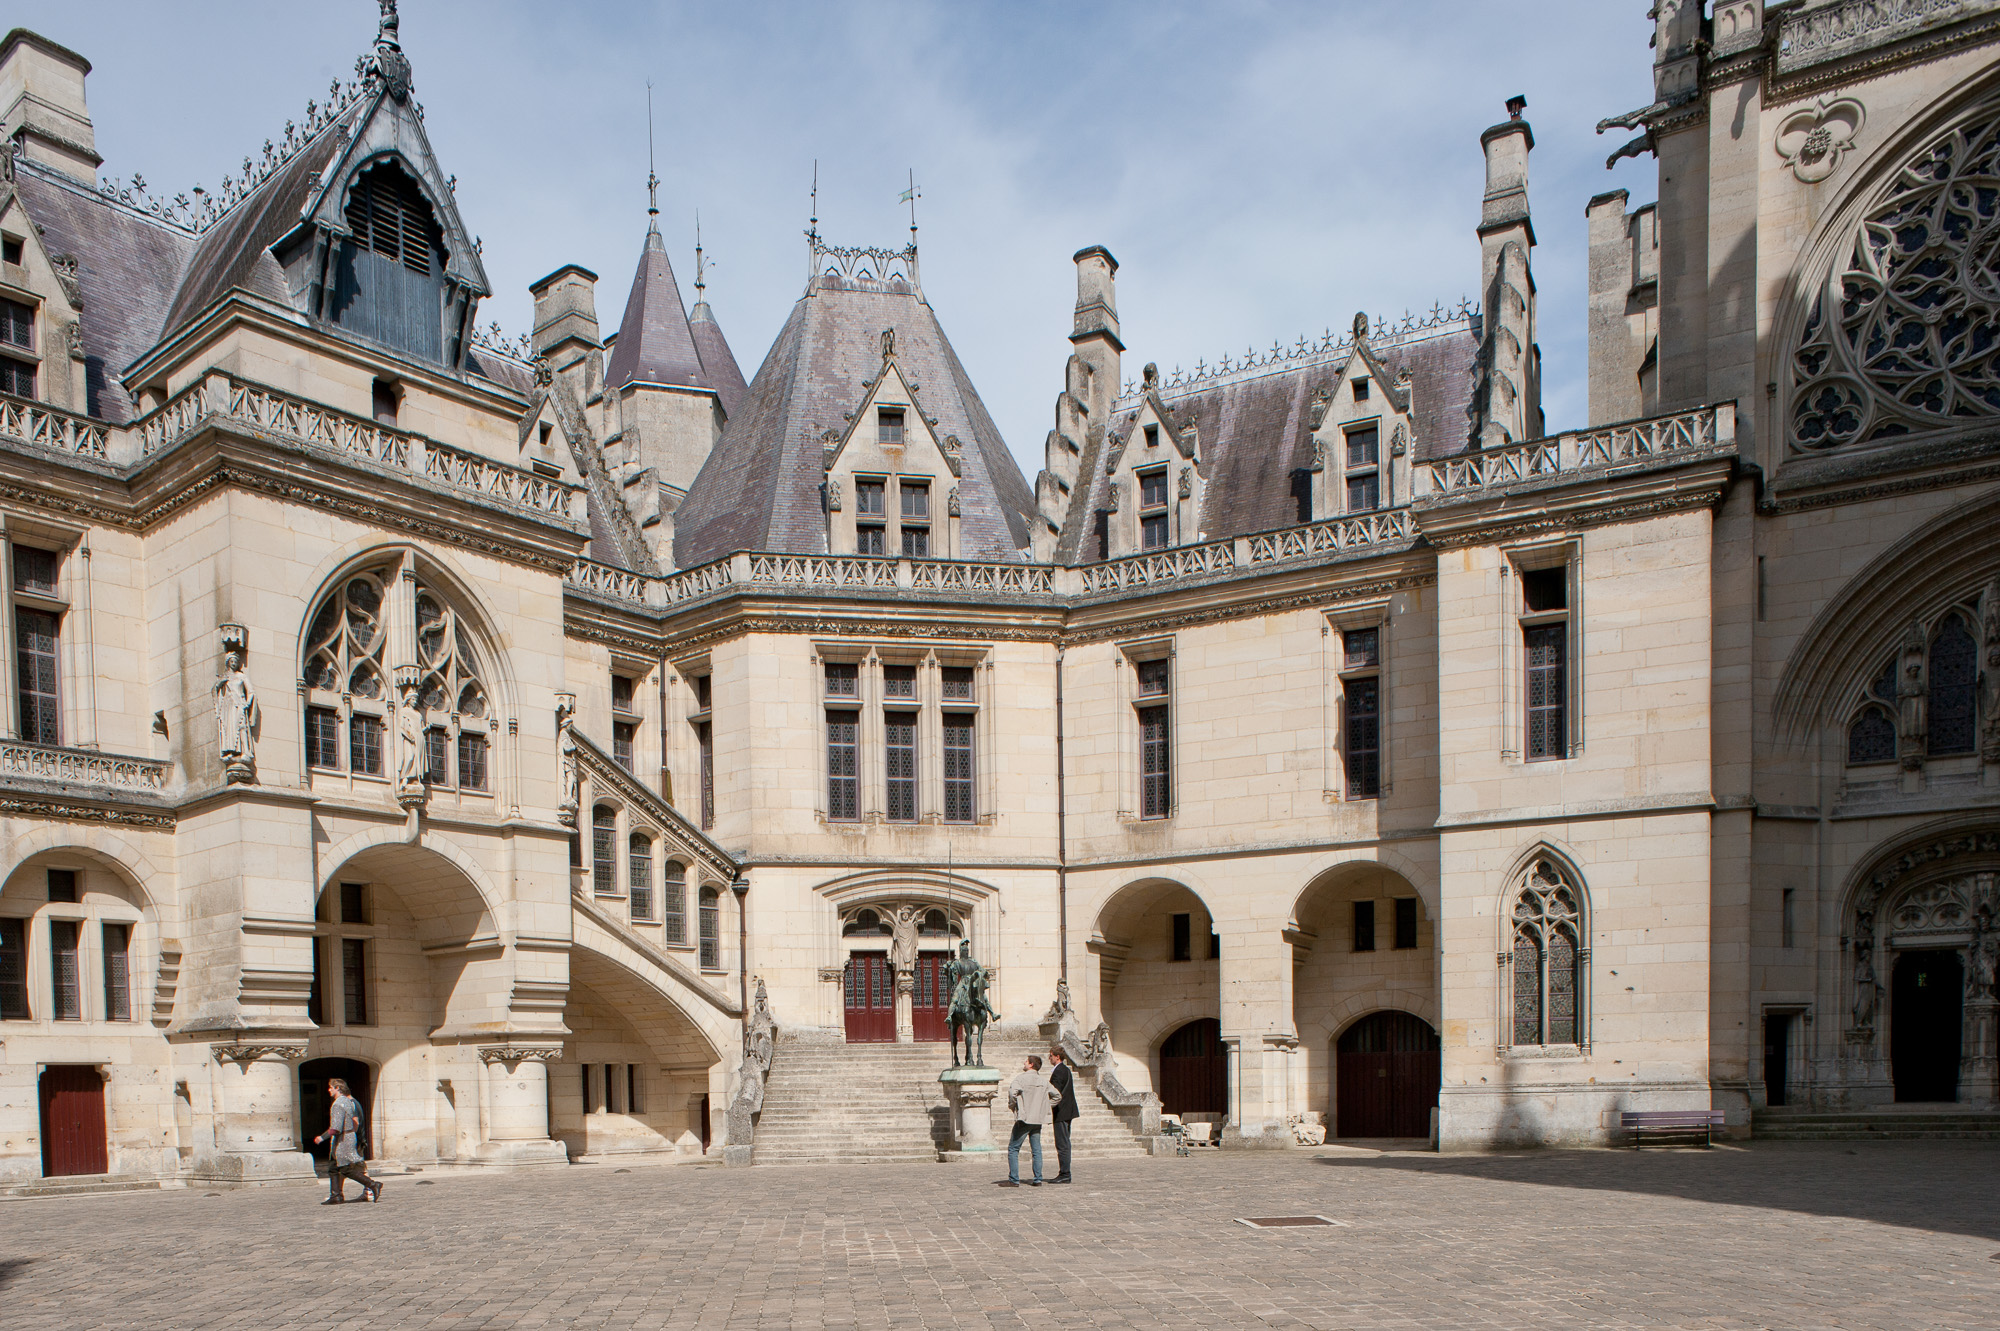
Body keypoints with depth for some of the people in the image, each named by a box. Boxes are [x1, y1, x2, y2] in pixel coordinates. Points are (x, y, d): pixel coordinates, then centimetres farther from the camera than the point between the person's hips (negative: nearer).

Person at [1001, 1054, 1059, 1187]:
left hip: (1024, 1119, -6)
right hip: (1038, 1120, 6)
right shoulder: (1044, 1080, 9)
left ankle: (1014, 1180, -3)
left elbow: (1013, 1091, -25)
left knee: (1013, 1149, 1)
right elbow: (1055, 1095, 13)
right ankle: (1038, 1180, 7)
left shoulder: (1021, 1078, -8)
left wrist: (1011, 1105, -8)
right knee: (1037, 1150, 10)